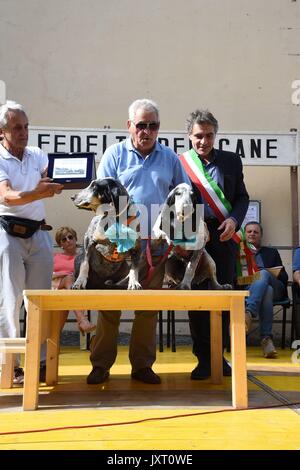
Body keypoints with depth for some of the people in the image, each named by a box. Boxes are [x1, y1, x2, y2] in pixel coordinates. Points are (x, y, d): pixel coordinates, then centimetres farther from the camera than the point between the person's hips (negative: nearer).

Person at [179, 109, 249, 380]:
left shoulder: (231, 160, 11)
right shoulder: (179, 163, 4)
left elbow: (242, 196, 11)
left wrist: (234, 219, -7)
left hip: (224, 236, 2)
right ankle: (203, 358, 11)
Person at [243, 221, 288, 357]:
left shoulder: (271, 252, 29)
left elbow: (284, 277, 19)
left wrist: (275, 274, -5)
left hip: (274, 287, 1)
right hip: (245, 288, -1)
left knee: (263, 274, -36)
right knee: (267, 291, -39)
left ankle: (248, 312, -59)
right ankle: (266, 338, -49)